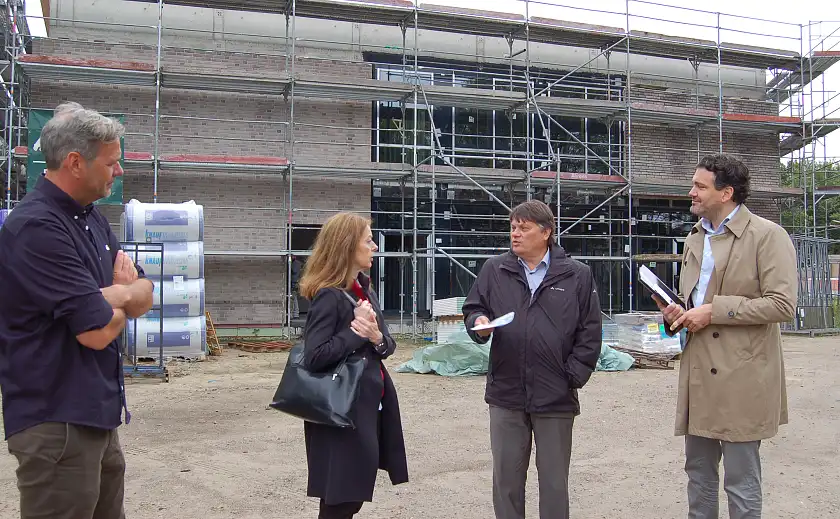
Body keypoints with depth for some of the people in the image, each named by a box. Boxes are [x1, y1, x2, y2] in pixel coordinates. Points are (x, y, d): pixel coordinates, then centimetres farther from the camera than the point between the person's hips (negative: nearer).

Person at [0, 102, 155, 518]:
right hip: (57, 422, -9)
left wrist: (119, 294, -13)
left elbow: (145, 296, 10)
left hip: (98, 414, 9)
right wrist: (120, 302, -1)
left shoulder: (91, 217, 11)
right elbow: (98, 331, -23)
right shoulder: (36, 228, -19)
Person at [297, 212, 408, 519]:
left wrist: (377, 338, -12)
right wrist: (356, 330, -19)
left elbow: (388, 346, 10)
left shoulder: (365, 291, 11)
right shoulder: (328, 296, -16)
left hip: (369, 406, 9)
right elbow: (314, 358, -24)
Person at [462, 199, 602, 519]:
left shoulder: (578, 275, 0)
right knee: (507, 479, 12)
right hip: (506, 395, 2)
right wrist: (479, 322, -12)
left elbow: (590, 331, 1)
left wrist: (573, 376, -5)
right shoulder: (494, 270, 5)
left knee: (554, 481, 10)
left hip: (556, 397, -1)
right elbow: (472, 309, 11)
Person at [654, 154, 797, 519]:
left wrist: (713, 311, -18)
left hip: (741, 375, -7)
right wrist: (675, 313, 3)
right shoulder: (694, 238, 15)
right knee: (698, 471, 17)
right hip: (698, 372, 7)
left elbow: (782, 304, -17)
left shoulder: (767, 236, -9)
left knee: (741, 481, 3)